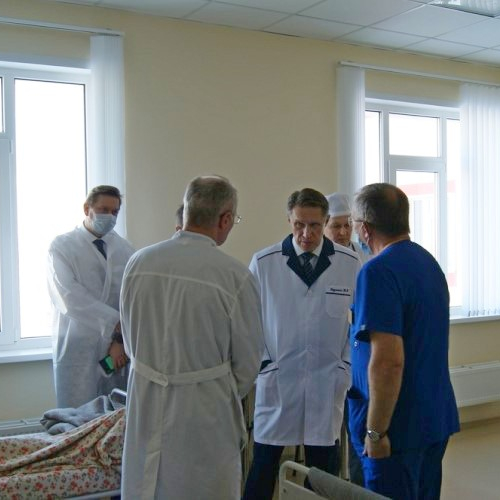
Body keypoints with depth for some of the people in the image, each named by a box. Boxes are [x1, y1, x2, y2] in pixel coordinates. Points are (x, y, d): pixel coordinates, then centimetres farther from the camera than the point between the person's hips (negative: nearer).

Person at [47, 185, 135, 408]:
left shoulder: (125, 249, 7)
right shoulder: (62, 246, -2)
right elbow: (68, 297, -15)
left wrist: (121, 339, -13)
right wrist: (117, 323, -20)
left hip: (117, 348, 3)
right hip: (78, 348, -3)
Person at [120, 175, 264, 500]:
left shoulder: (138, 263, -7)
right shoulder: (236, 277, -18)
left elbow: (131, 342, 6)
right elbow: (248, 362, -6)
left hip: (146, 406, 4)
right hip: (204, 412, -3)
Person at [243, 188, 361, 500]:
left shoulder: (350, 264, -4)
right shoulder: (263, 263, -6)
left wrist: (348, 366, 2)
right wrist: (262, 363, -3)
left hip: (328, 381, 1)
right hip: (276, 379, -1)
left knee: (323, 469, 12)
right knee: (264, 466, 6)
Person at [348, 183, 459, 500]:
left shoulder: (379, 271, -20)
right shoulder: (429, 261, 8)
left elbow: (388, 361, -26)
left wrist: (375, 431, -20)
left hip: (400, 426, -9)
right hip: (437, 416, 9)